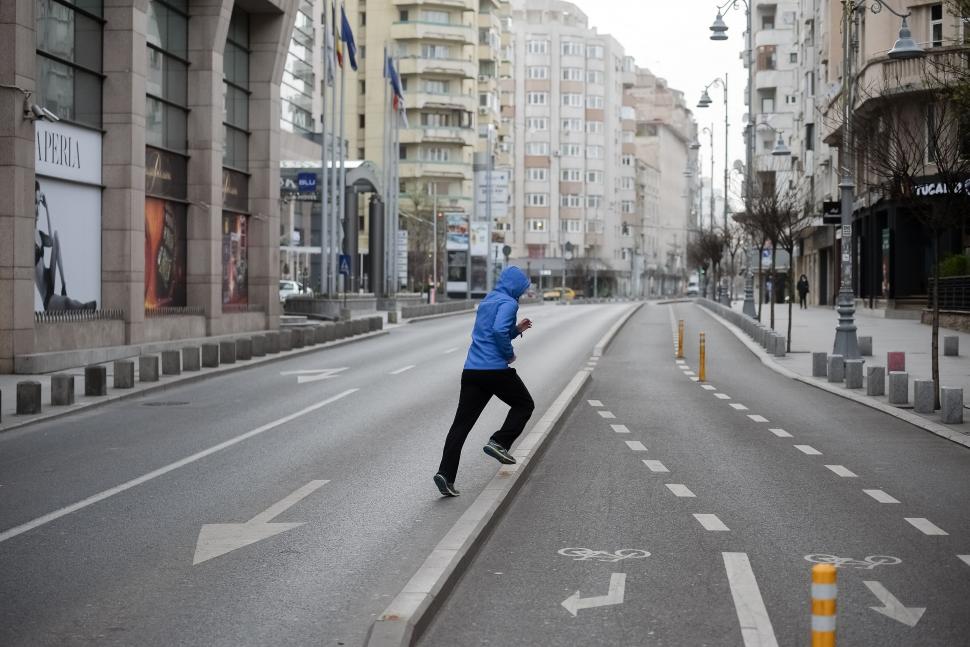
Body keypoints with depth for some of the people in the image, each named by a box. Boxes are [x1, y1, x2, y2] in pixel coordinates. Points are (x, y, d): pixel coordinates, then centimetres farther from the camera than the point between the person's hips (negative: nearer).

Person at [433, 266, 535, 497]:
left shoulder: (486, 301, 22)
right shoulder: (508, 303, -5)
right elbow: (499, 331, -22)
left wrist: (517, 329, 23)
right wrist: (510, 354, -8)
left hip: (471, 371, 7)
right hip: (495, 371, -7)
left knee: (461, 423, 3)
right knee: (524, 404, 16)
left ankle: (446, 474, -7)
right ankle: (499, 442, 0)